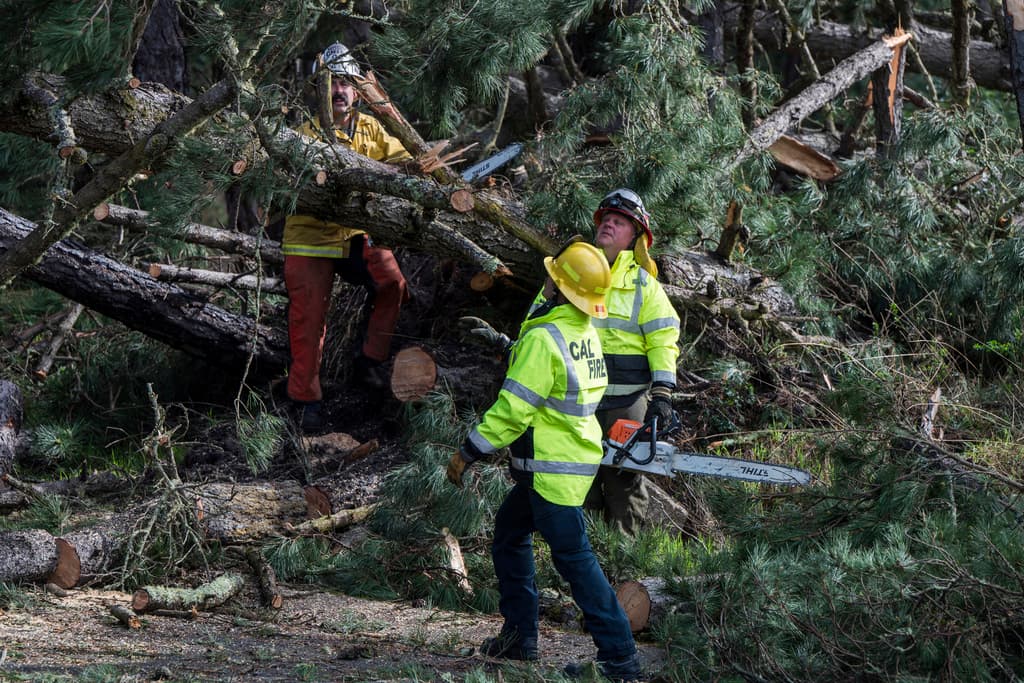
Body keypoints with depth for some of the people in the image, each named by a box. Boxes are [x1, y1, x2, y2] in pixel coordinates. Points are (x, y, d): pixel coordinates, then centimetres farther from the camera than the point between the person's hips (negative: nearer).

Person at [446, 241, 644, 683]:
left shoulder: (544, 339, -21)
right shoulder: (587, 332, 6)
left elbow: (513, 410, -21)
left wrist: (468, 453, -12)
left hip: (554, 469, -10)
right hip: (579, 453, 10)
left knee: (573, 556, -6)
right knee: (509, 531, 22)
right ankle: (519, 635, 26)